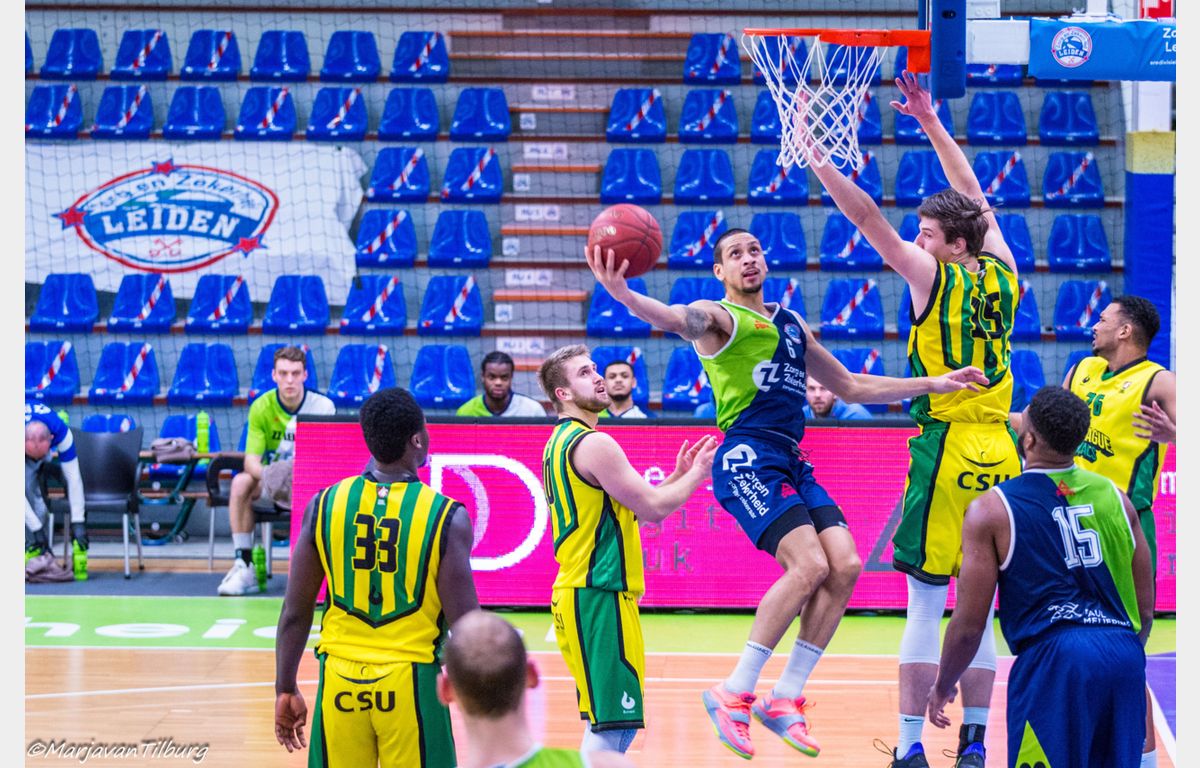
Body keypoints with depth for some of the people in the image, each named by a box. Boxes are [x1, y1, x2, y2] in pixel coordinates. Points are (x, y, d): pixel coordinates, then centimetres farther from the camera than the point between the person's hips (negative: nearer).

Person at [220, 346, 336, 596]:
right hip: (271, 480, 2)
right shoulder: (261, 407, -7)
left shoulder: (323, 406, -9)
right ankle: (243, 566, -29)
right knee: (241, 483, -30)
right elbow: (251, 462, -13)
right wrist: (267, 475, -37)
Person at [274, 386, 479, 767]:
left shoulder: (324, 506, -1)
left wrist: (286, 690, 12)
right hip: (411, 683, -3)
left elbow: (295, 613, 3)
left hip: (340, 682, 3)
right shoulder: (446, 518, -10)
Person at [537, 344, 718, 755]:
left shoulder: (561, 442, 17)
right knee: (609, 725, -10)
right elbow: (653, 507, -12)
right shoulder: (593, 444, -14)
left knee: (619, 722, 15)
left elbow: (634, 508, 21)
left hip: (578, 594, 10)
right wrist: (696, 475, 2)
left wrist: (677, 477, 15)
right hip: (599, 598, -10)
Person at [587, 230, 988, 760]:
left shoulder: (792, 324, 25)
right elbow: (678, 319, -22)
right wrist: (624, 295, -45)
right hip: (749, 458, -7)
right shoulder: (718, 316, 2)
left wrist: (933, 384, 29)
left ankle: (786, 699, 1)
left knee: (845, 566, -7)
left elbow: (850, 387, 33)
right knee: (809, 566, -21)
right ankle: (735, 694, -13)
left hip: (792, 463, 8)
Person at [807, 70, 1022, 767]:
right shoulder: (1003, 274, 7)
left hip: (945, 448, -5)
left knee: (926, 604, -1)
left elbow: (866, 216, -8)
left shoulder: (932, 278, -8)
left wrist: (815, 154, -2)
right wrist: (931, 123, 26)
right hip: (1000, 452, 5)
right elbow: (978, 201, 21)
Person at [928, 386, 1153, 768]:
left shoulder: (992, 509, 0)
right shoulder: (1114, 497, 12)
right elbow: (1146, 609, 16)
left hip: (1051, 655, -4)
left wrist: (942, 687, 17)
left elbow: (970, 624, 1)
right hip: (1124, 654, 5)